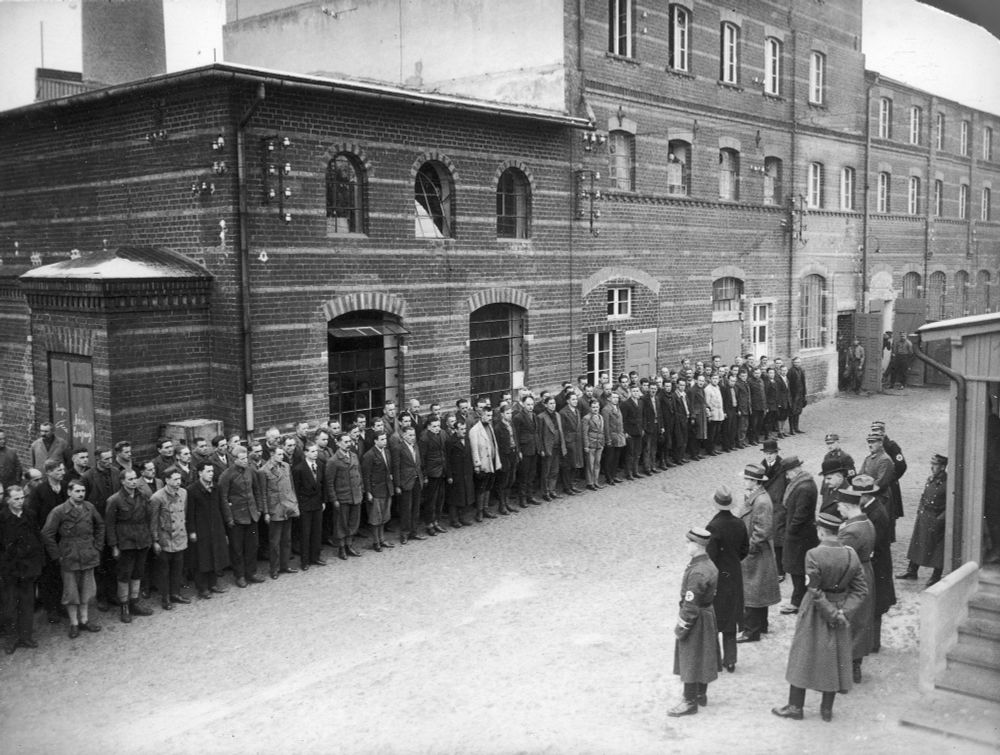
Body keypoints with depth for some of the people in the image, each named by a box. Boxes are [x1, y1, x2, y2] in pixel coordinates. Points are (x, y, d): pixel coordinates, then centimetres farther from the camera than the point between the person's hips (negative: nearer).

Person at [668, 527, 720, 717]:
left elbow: (691, 604, -25)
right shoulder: (709, 565, 3)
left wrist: (680, 627, -16)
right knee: (702, 658, 21)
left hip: (697, 620, -10)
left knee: (690, 660, 3)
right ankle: (701, 694, 35)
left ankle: (690, 702, 13)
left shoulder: (697, 572, -28)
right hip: (707, 613, 10)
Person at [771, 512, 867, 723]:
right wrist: (843, 611, -10)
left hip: (816, 611, -4)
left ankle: (795, 707, 17)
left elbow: (815, 591, -22)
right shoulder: (851, 555, -5)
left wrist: (832, 614, -14)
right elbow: (860, 589, -4)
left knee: (804, 655, 9)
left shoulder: (814, 555, -21)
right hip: (839, 607, 5)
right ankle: (827, 709, 24)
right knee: (834, 658, 15)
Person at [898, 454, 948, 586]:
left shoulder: (946, 483, -19)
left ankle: (936, 576, 18)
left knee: (937, 548, 4)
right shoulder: (930, 479, 6)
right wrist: (920, 511, 11)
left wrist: (939, 520, -20)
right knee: (917, 544, 14)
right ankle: (912, 571, 26)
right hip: (923, 518, 8)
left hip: (937, 520, -8)